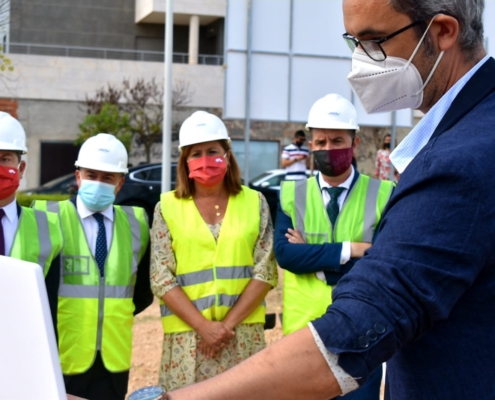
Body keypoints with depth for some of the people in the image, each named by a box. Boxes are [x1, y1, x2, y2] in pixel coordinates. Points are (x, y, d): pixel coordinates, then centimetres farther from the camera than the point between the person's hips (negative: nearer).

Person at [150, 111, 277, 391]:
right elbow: (161, 279, -2)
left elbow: (266, 271, 0)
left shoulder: (254, 202, 5)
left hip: (243, 334, 1)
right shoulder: (168, 207, 3)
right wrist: (203, 326, -11)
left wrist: (229, 323, -9)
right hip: (187, 335, 0)